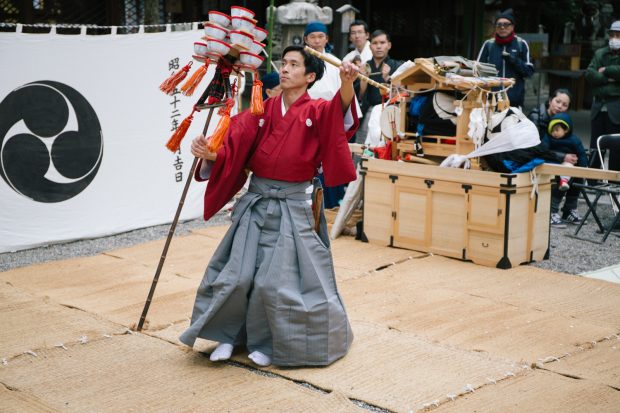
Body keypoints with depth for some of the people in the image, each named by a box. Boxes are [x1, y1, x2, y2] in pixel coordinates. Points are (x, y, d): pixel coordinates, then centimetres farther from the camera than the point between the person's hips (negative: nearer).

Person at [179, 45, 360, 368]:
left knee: (277, 282, -4)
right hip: (256, 204, 3)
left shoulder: (318, 112, -4)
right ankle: (229, 334, 24)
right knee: (237, 275, 2)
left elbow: (342, 113, -27)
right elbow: (234, 146, -3)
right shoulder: (262, 111, 5)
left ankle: (270, 342, 20)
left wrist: (347, 83, -47)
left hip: (293, 209, -3)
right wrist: (208, 154, -24)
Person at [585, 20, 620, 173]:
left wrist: (606, 71, -9)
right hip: (599, 106, 5)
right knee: (595, 146, 9)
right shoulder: (600, 53, 13)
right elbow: (589, 74, 0)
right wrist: (608, 79, -12)